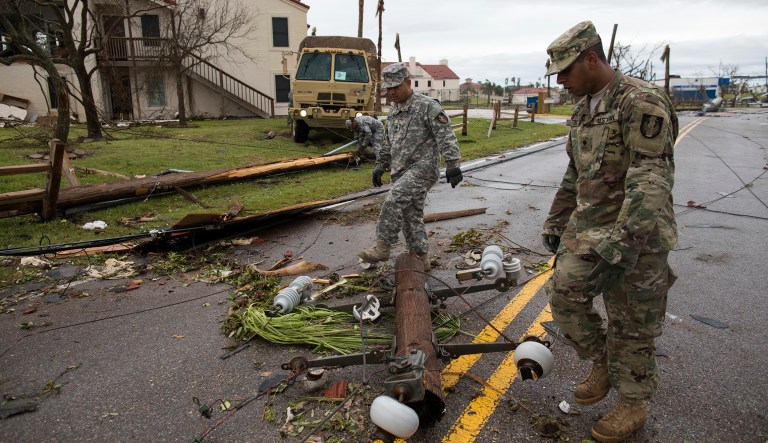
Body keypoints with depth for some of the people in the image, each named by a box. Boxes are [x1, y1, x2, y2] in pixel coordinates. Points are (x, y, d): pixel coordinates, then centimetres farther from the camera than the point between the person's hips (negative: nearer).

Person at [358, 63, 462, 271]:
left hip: (423, 168, -8)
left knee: (393, 200, -26)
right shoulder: (393, 112, 16)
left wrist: (452, 164, -24)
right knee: (411, 215, 9)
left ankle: (382, 247, -17)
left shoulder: (427, 106, -8)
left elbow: (446, 137, -16)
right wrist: (380, 166, 23)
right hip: (402, 172, 8)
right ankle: (421, 258, 19)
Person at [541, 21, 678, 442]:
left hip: (635, 234, -7)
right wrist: (555, 221, 20)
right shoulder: (583, 110, 11)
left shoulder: (641, 102, -16)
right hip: (587, 229, 8)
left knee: (631, 324, 5)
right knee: (564, 293, 3)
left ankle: (632, 404, 26)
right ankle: (602, 363, 28)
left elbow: (651, 180, -24)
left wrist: (623, 242, -30)